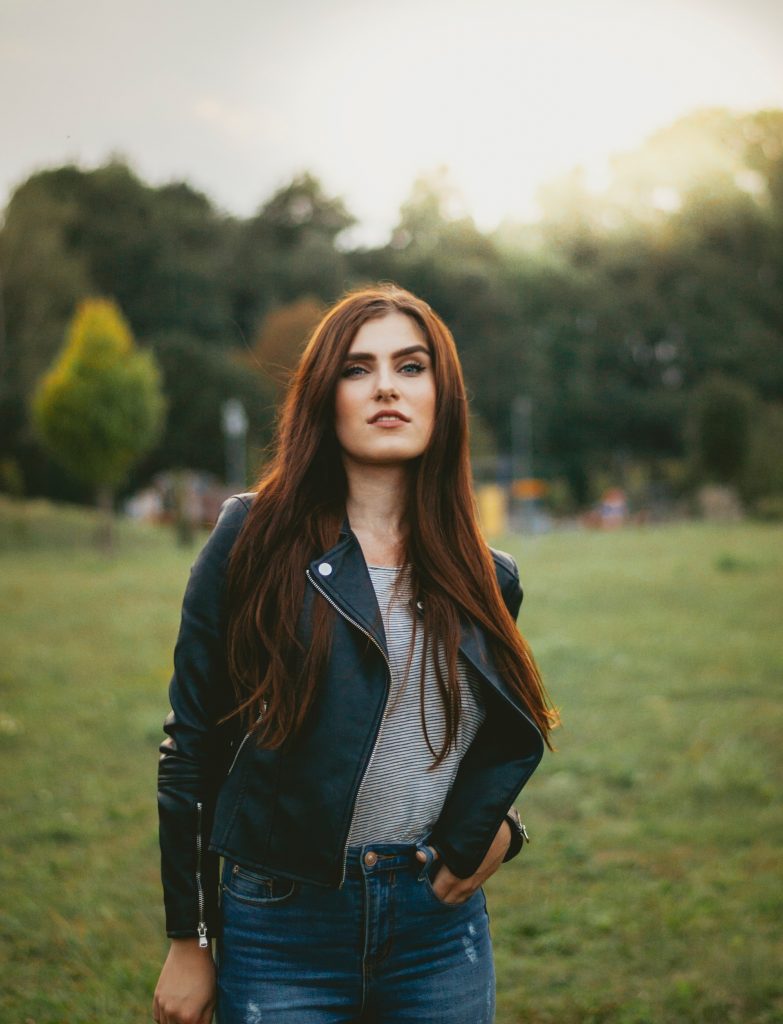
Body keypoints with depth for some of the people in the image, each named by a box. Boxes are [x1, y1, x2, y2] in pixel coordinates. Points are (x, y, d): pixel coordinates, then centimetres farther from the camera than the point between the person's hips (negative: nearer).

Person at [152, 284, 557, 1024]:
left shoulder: (486, 579, 3)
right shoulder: (256, 539, -7)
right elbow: (192, 744, -4)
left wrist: (493, 825, -3)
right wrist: (188, 939, -3)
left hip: (441, 933, 3)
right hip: (283, 935, -3)